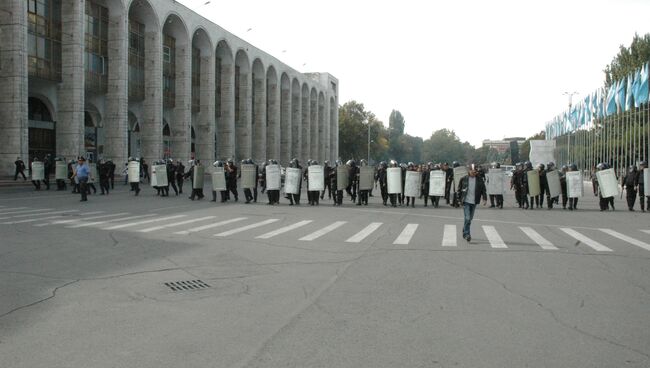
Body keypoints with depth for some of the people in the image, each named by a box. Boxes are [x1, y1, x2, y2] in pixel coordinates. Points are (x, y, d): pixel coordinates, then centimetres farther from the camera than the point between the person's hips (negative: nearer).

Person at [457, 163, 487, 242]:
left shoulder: (479, 181, 2)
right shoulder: (464, 179, -2)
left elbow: (483, 190, 3)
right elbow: (459, 189, 5)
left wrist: (485, 199, -9)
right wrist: (459, 199, 3)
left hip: (474, 202, 3)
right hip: (466, 201, -3)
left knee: (470, 218, 12)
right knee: (467, 218, -13)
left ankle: (465, 233, 27)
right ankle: (467, 234, -8)